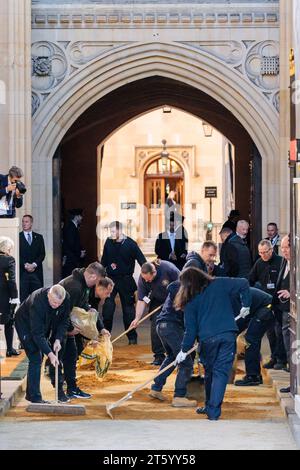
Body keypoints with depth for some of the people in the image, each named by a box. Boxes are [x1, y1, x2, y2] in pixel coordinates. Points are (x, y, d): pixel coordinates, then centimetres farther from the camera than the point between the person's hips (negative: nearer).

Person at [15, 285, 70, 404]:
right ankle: (35, 397, -12)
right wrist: (49, 353, -40)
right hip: (26, 325, -6)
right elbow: (37, 333, -37)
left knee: (38, 358, 7)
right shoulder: (37, 302, -40)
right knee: (36, 358, -15)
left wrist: (58, 339, -23)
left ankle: (30, 394, 17)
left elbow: (64, 321, -9)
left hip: (45, 325, 6)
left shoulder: (66, 298, -23)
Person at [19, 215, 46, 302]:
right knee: (23, 297, -6)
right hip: (23, 272, -2)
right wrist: (25, 265, -13)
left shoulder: (39, 237, 13)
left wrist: (34, 264, -9)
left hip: (36, 272, 2)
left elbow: (42, 254, 6)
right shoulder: (18, 237, 4)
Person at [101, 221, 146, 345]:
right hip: (110, 279, 2)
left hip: (126, 280, -2)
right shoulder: (108, 242, 1)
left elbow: (141, 260, -10)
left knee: (128, 308, 6)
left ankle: (132, 336, 16)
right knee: (107, 307, -6)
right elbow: (104, 260, 11)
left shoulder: (130, 244, -10)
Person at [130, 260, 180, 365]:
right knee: (156, 327, -8)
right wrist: (137, 318, -25)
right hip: (158, 301, 3)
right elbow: (141, 300, -17)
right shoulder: (142, 279, -22)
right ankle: (159, 356, 1)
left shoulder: (168, 269, -33)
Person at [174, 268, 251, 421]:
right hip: (228, 335, 0)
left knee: (210, 372, 20)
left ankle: (210, 407, 31)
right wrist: (246, 305, 16)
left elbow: (191, 328, 5)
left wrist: (184, 350, 15)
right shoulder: (219, 284, 8)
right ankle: (213, 411, -7)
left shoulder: (191, 301, 5)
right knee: (221, 372, 0)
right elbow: (243, 284, 6)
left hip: (207, 339, 0)